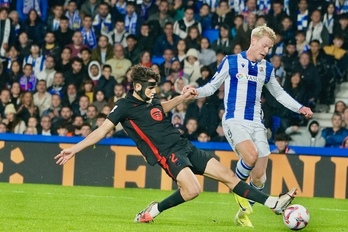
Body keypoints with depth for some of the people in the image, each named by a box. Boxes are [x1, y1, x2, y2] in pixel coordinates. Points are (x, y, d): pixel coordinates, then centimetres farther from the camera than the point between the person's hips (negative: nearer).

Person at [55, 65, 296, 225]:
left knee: (228, 175, 3)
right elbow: (102, 131, -10)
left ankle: (273, 203, 6)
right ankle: (154, 210, -9)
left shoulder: (152, 98, 11)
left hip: (185, 147, 7)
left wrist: (183, 97, 21)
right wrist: (74, 149, -15)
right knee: (192, 189, -32)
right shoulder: (124, 107, -9)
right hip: (168, 154, -7)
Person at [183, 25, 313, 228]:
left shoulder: (267, 68, 12)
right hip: (234, 120, -5)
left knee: (259, 178, -2)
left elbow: (279, 93, 25)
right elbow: (212, 87, 7)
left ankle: (243, 213, 20)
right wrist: (196, 92, -14)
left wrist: (300, 108, 13)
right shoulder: (230, 62, 0)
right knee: (251, 155, -32)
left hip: (256, 124, 5)